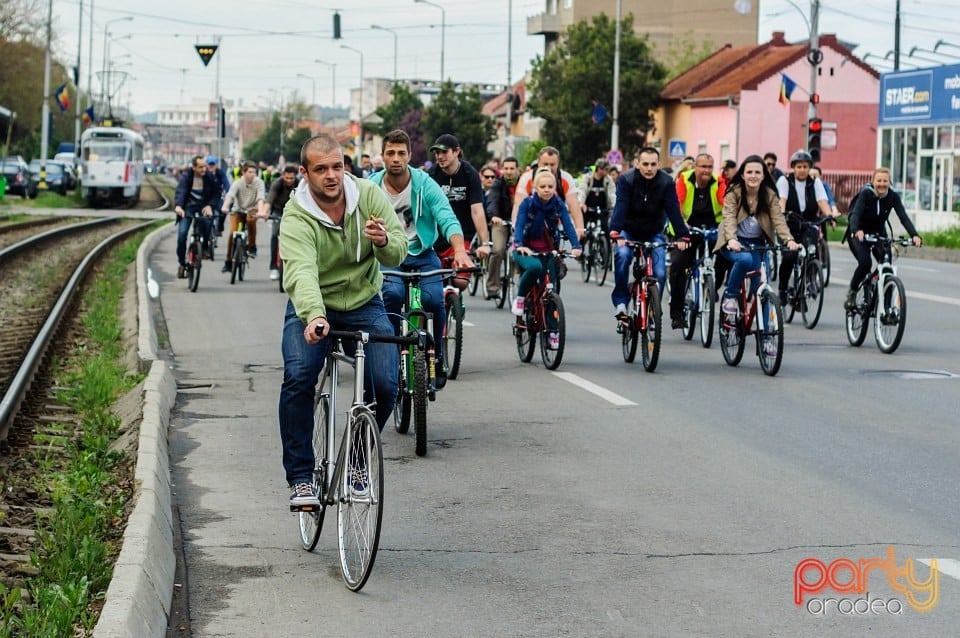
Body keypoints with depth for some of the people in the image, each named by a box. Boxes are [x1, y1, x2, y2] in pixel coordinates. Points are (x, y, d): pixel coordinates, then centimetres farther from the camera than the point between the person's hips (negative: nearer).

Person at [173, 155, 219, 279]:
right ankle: (182, 263, 2)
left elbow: (215, 193, -1)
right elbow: (180, 191, -25)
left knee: (207, 221, -28)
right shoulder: (186, 176, -12)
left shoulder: (210, 177, -6)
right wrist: (178, 206, -44)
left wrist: (209, 205, -20)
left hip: (203, 207, 2)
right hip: (187, 207, -1)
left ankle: (204, 247, -2)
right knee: (182, 234, -13)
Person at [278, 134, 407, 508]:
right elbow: (301, 271, -38)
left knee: (385, 385, -16)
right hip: (312, 309, -2)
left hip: (364, 305, 3)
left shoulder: (369, 196, -10)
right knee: (298, 377, -27)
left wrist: (384, 241, -33)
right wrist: (314, 316, -57)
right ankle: (300, 477, -14)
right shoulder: (296, 218, -21)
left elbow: (397, 255, -8)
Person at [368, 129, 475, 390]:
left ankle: (436, 356, 4)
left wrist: (459, 250, -38)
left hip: (422, 253, 0)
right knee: (393, 294, -30)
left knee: (433, 300, -23)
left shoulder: (425, 184, -9)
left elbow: (447, 219, -20)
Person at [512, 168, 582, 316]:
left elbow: (568, 225, -16)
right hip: (526, 250, -3)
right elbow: (519, 225, -22)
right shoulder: (527, 203, -11)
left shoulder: (559, 205, -5)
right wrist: (519, 245, -42)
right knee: (535, 266, -35)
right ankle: (520, 298, -12)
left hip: (548, 251, 3)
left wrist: (576, 246, -33)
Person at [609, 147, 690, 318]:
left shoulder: (666, 182, -14)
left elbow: (674, 210, -22)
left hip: (654, 233, 1)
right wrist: (615, 232, -45)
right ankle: (621, 302, -16)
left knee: (660, 273, -13)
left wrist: (682, 236, -34)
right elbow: (620, 206, -29)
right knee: (622, 255, -30)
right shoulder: (626, 180, -17)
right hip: (629, 231, -1)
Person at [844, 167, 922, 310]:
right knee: (865, 263, -26)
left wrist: (915, 235, -40)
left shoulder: (893, 196, -13)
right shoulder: (866, 194, -22)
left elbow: (903, 217, -23)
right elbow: (855, 214, -35)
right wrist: (856, 231, -56)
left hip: (878, 233, 4)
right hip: (859, 234, -4)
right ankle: (851, 292, -3)